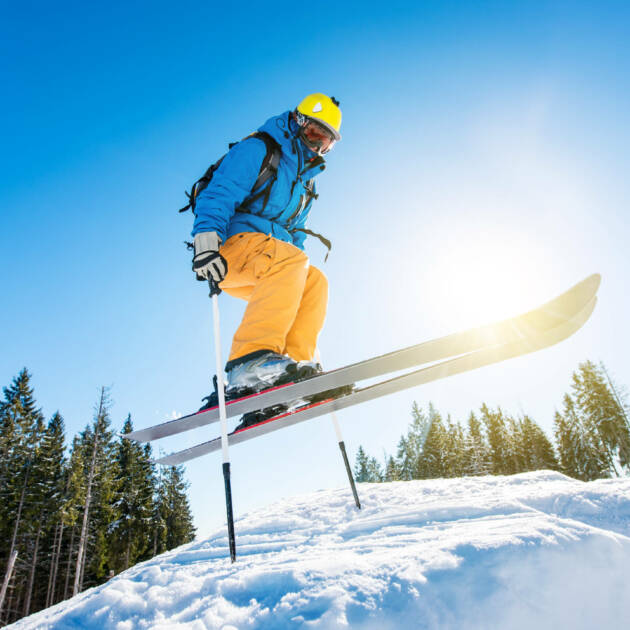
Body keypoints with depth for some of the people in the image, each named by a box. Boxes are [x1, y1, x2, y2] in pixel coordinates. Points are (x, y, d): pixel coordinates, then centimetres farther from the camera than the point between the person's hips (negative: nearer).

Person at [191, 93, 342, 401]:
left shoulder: (306, 180, 27)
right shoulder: (257, 149, 2)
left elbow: (295, 234, 29)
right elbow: (217, 194, -12)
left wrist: (296, 278, 18)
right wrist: (206, 241, -28)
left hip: (264, 265, 8)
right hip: (229, 244, -8)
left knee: (315, 281, -14)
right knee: (291, 260, -33)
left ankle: (296, 363, -23)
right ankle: (249, 360, -45)